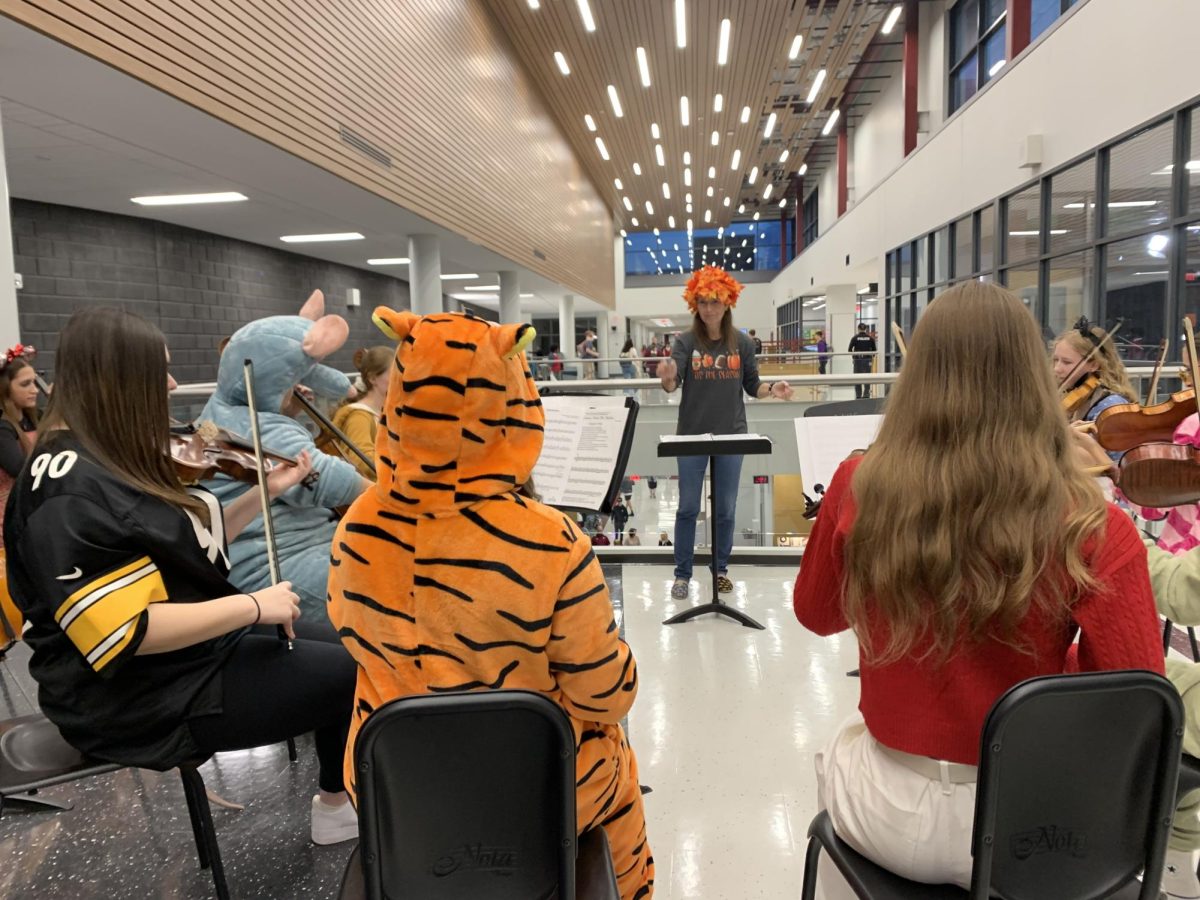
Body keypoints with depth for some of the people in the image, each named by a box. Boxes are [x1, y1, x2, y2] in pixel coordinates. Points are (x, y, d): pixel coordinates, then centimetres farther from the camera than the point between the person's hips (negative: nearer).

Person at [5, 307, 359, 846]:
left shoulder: (109, 459, 6)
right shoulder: (71, 490, -25)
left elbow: (187, 545, 12)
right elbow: (123, 633, -32)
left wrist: (264, 494, 4)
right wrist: (253, 606, -26)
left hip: (184, 659, 10)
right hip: (145, 698, -10)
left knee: (332, 653, 13)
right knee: (358, 673, -6)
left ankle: (338, 799, 24)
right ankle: (345, 800, 20)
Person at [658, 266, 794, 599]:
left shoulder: (742, 342, 1)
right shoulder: (686, 341, -4)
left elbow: (752, 386, 7)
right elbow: (673, 384, -14)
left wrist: (773, 390, -14)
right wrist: (667, 379, -37)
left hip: (731, 434, 2)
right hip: (692, 434, -1)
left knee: (726, 508, 10)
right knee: (688, 507, 6)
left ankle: (721, 569, 27)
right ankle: (682, 573, 18)